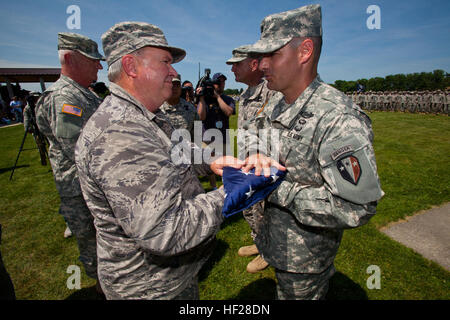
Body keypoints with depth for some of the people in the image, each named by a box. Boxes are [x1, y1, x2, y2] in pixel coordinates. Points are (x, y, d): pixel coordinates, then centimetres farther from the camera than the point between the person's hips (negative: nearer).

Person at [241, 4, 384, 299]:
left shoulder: (338, 119, -30)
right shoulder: (277, 103, -2)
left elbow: (358, 207, -31)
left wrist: (279, 189, -28)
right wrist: (256, 153, -13)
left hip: (305, 254, -7)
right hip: (278, 238, 8)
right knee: (280, 289, 30)